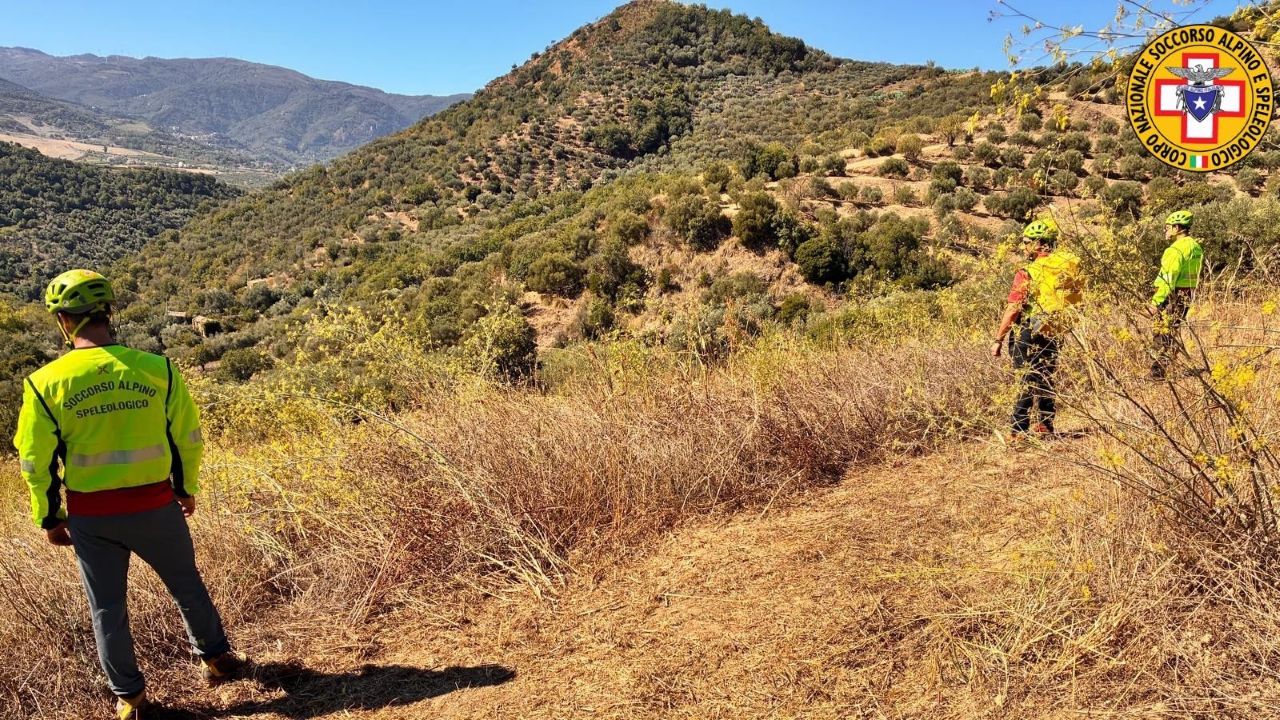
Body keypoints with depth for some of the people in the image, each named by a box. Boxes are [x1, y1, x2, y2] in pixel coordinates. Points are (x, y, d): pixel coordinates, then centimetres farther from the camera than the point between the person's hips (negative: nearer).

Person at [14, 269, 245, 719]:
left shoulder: (46, 383, -12)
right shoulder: (155, 369, -12)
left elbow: (36, 461, -4)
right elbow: (187, 438, -2)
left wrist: (49, 518, 11)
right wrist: (186, 489, 14)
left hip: (90, 517, 0)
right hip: (155, 506, 0)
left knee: (107, 608, 18)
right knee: (187, 585, 23)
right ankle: (215, 658, 38)